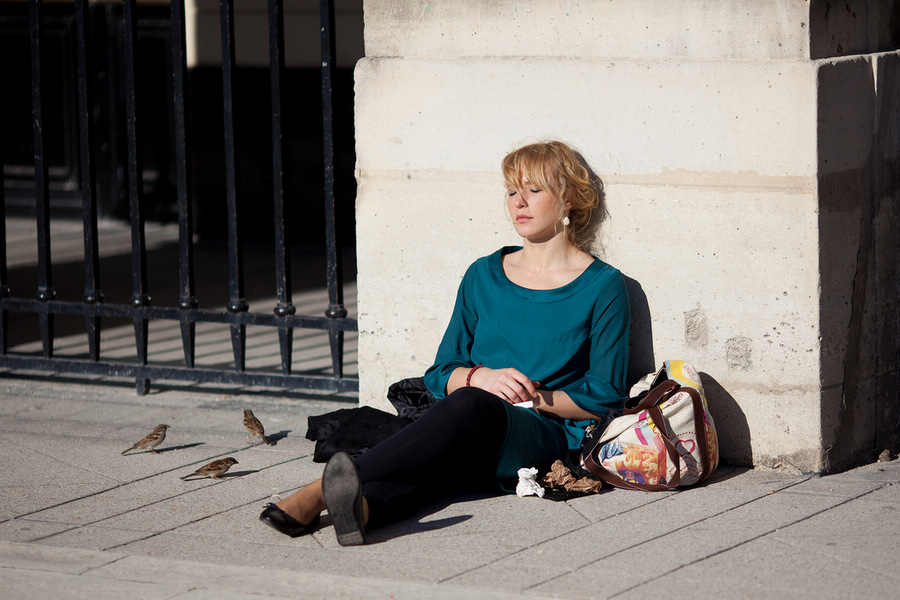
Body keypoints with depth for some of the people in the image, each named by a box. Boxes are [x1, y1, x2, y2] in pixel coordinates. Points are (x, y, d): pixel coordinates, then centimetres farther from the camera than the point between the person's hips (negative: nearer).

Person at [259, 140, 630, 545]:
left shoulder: (602, 287, 8)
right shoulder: (484, 276, 20)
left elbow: (603, 399, 5)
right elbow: (440, 374, 19)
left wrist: (537, 397, -10)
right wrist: (482, 377, -4)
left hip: (548, 437, -4)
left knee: (470, 406, -38)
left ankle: (325, 488, -55)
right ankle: (362, 506, -66)